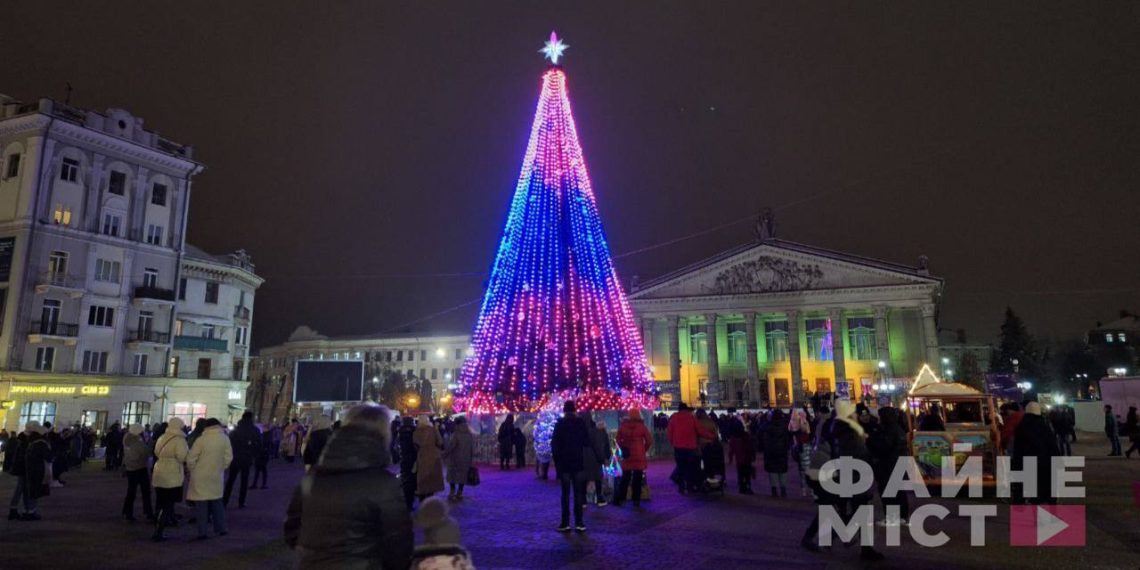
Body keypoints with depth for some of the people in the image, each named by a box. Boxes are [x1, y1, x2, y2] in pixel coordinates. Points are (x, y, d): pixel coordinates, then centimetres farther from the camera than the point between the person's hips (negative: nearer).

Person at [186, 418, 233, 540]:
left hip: (201, 477, -3)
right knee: (217, 502, 17)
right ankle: (220, 529, 20)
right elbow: (228, 457, -2)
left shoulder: (201, 439, -12)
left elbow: (190, 459, -10)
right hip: (216, 476, 3)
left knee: (201, 504, 5)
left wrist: (193, 470, 6)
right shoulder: (225, 439, -5)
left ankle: (202, 532, 6)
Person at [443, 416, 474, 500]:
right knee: (463, 476, 12)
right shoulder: (470, 435, 3)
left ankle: (452, 492, 4)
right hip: (466, 460, 5)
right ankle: (459, 493, 16)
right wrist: (471, 459, 13)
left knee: (452, 475, 7)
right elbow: (473, 448, 7)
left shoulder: (455, 434, -15)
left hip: (455, 459, -5)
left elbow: (450, 447, -19)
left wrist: (444, 455, -8)